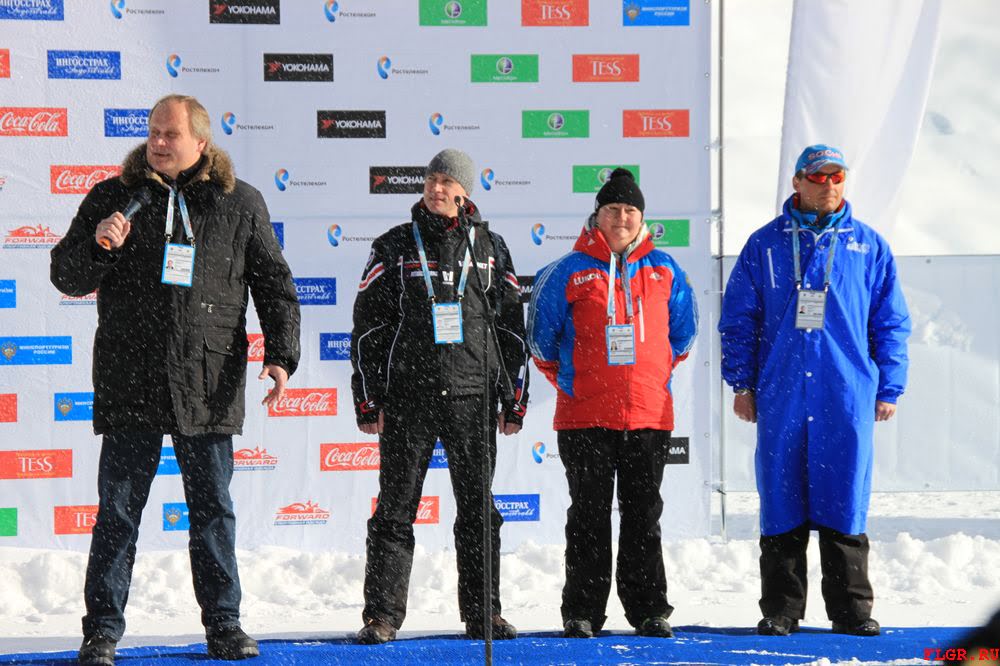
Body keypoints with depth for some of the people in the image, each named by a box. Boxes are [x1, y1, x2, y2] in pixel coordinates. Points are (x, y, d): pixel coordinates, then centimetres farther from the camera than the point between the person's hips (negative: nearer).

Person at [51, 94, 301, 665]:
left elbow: (275, 286, 10)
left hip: (210, 385, 0)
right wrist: (97, 245, -13)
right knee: (118, 510, 1)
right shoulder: (114, 198, 7)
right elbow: (67, 277, 9)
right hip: (130, 382, 0)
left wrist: (281, 356, -1)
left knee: (214, 508, 8)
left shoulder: (241, 204, 7)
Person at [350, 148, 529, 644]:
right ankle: (382, 615, 2)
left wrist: (515, 398, 8)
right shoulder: (394, 247, 5)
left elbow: (511, 326, 13)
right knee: (395, 510, -1)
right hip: (407, 398, -1)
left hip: (472, 397, 1)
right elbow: (368, 325, 5)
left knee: (479, 510, 5)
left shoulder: (489, 248, 9)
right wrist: (367, 399, -1)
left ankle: (483, 613, 12)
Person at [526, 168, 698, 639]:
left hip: (649, 413, 2)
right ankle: (582, 613, 6)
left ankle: (649, 610, 12)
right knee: (589, 516, 2)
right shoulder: (569, 272, 0)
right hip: (585, 416, -2)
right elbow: (541, 335, 9)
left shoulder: (663, 271, 7)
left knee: (644, 515, 7)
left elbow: (683, 333, 19)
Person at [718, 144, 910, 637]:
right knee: (781, 503, 1)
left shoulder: (868, 247, 9)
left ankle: (851, 607, 7)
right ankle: (780, 609, 7)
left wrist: (888, 388, 5)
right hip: (780, 396, 0)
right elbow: (739, 318, 8)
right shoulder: (765, 245, 7)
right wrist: (742, 383, 2)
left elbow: (891, 323, 11)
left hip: (848, 396, 0)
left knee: (845, 502, 0)